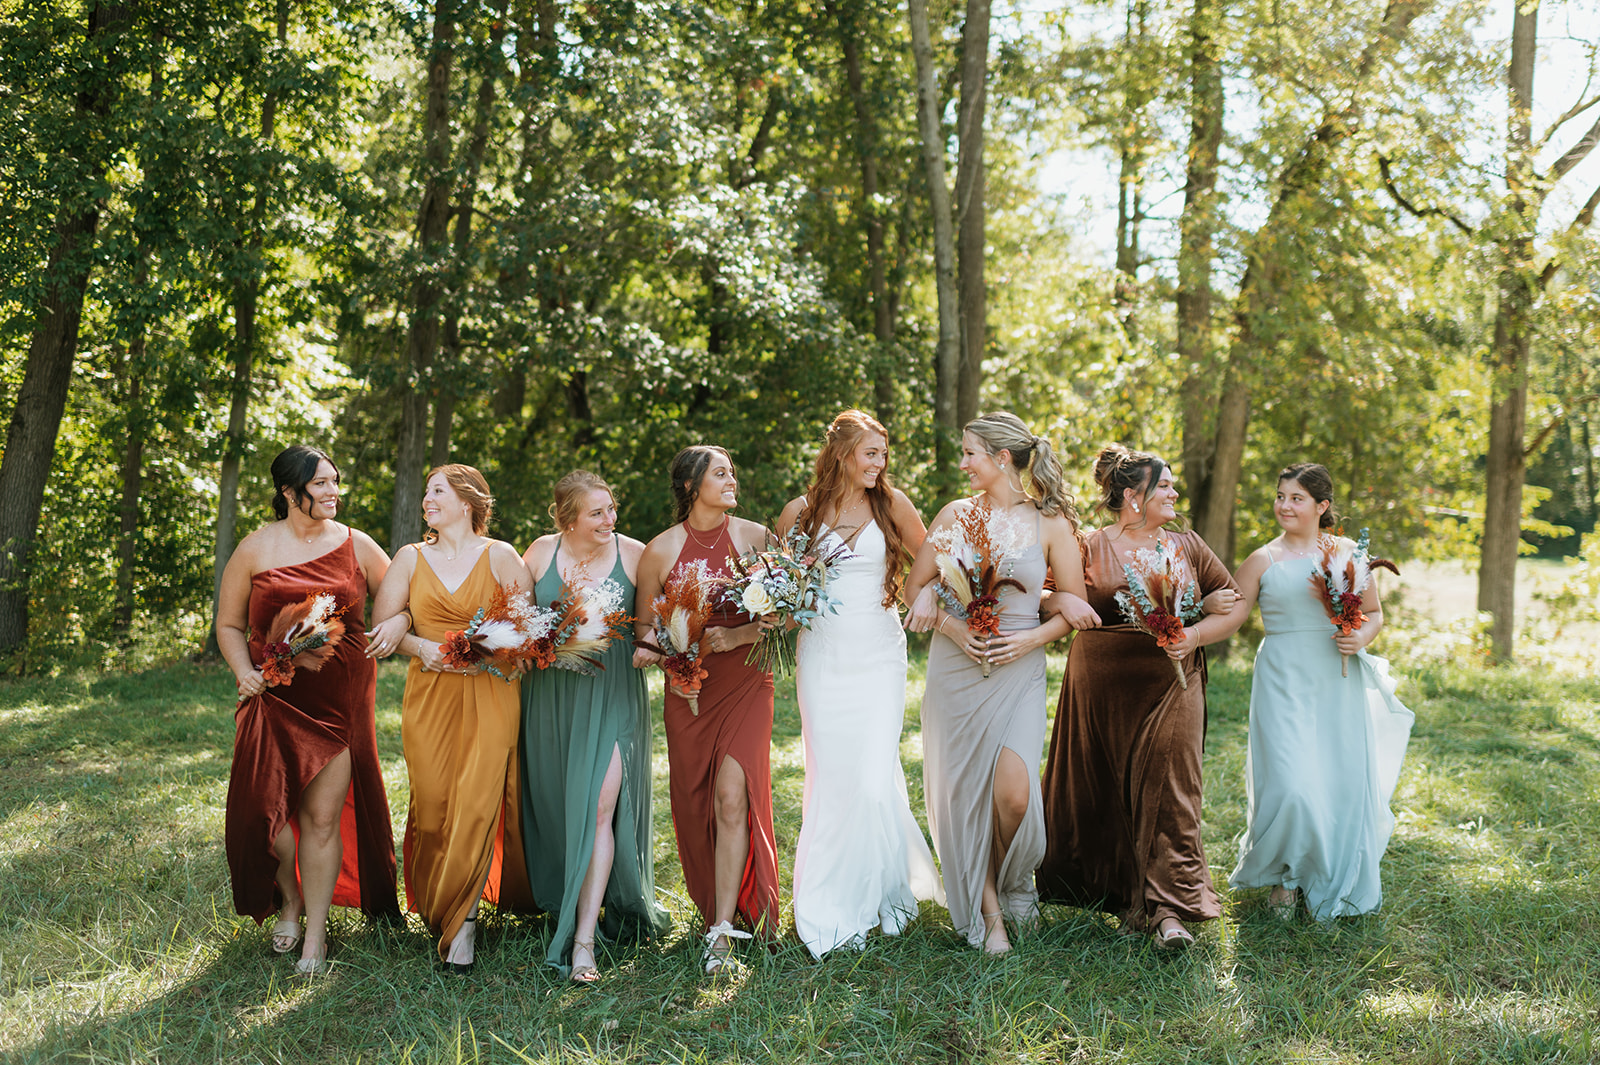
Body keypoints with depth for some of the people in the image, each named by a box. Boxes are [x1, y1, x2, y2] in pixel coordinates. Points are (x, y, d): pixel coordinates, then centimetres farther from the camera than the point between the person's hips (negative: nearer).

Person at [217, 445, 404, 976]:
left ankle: (315, 934, 12)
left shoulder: (356, 546, 4)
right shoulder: (255, 549, 3)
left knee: (324, 815, -2)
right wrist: (244, 672, -7)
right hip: (275, 698, 0)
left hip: (340, 698, 0)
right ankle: (290, 900, 28)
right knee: (265, 806, -2)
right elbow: (229, 624, 9)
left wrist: (397, 623, -12)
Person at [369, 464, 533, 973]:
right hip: (429, 694, 3)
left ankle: (461, 919, -5)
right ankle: (439, 907, 16)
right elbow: (381, 624, 10)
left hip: (490, 693, -2)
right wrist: (421, 647, -7)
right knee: (433, 806, -1)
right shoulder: (410, 558, 12)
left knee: (477, 802, -12)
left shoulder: (500, 556, 4)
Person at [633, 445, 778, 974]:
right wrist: (650, 645, -14)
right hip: (687, 688, 1)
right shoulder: (661, 550, 0)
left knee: (731, 796, -15)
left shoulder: (755, 538, 0)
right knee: (694, 805, 5)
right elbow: (644, 623, 8)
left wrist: (735, 636, -16)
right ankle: (723, 905, 29)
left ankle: (723, 931, -10)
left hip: (745, 682, -1)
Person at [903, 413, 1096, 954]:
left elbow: (1075, 608, 5)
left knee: (1014, 793, -14)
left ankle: (1011, 879, 18)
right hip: (955, 667, 2)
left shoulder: (1051, 523, 1)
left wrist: (1032, 637, -11)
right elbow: (916, 587, 8)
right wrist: (951, 626, -9)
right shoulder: (956, 514, 6)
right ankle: (989, 915, 14)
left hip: (1018, 671, -2)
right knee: (964, 792, 0)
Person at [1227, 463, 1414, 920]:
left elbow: (1375, 612, 14)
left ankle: (1335, 884, 26)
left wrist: (1361, 637, -7)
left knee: (1344, 784, 5)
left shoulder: (1347, 552, 6)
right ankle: (1282, 877, 14)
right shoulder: (1263, 560, 4)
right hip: (1284, 682, -2)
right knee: (1291, 787, -11)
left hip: (1339, 683, 2)